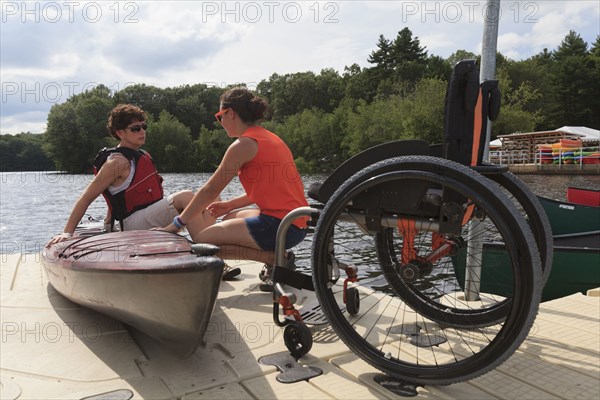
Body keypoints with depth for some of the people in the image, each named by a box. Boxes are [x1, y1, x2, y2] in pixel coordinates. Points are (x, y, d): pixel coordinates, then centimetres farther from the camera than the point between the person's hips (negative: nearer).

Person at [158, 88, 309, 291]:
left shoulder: (243, 144, -10)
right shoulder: (270, 138, 17)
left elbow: (210, 190, -6)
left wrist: (176, 225, 3)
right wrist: (230, 205, 21)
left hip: (279, 224, -9)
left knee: (202, 240, -4)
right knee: (230, 219, 29)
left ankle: (276, 258, -7)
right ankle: (277, 258, 11)